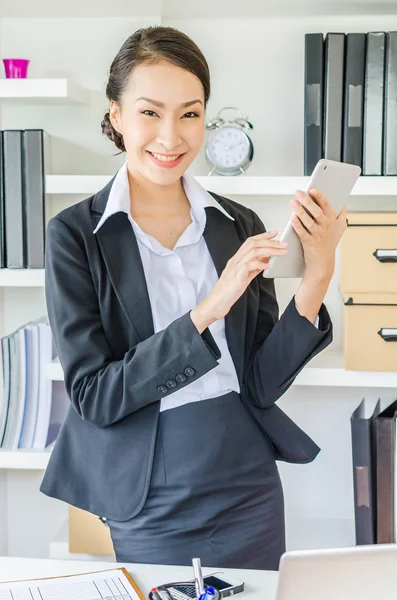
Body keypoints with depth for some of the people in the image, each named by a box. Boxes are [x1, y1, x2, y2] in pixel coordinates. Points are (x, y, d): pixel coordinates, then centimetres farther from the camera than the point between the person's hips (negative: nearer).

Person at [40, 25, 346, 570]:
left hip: (247, 491, 3)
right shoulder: (75, 234, -10)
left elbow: (263, 383, -3)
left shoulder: (240, 226, 0)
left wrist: (318, 276, -16)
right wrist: (208, 310, -24)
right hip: (144, 508, -3)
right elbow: (94, 396, -15)